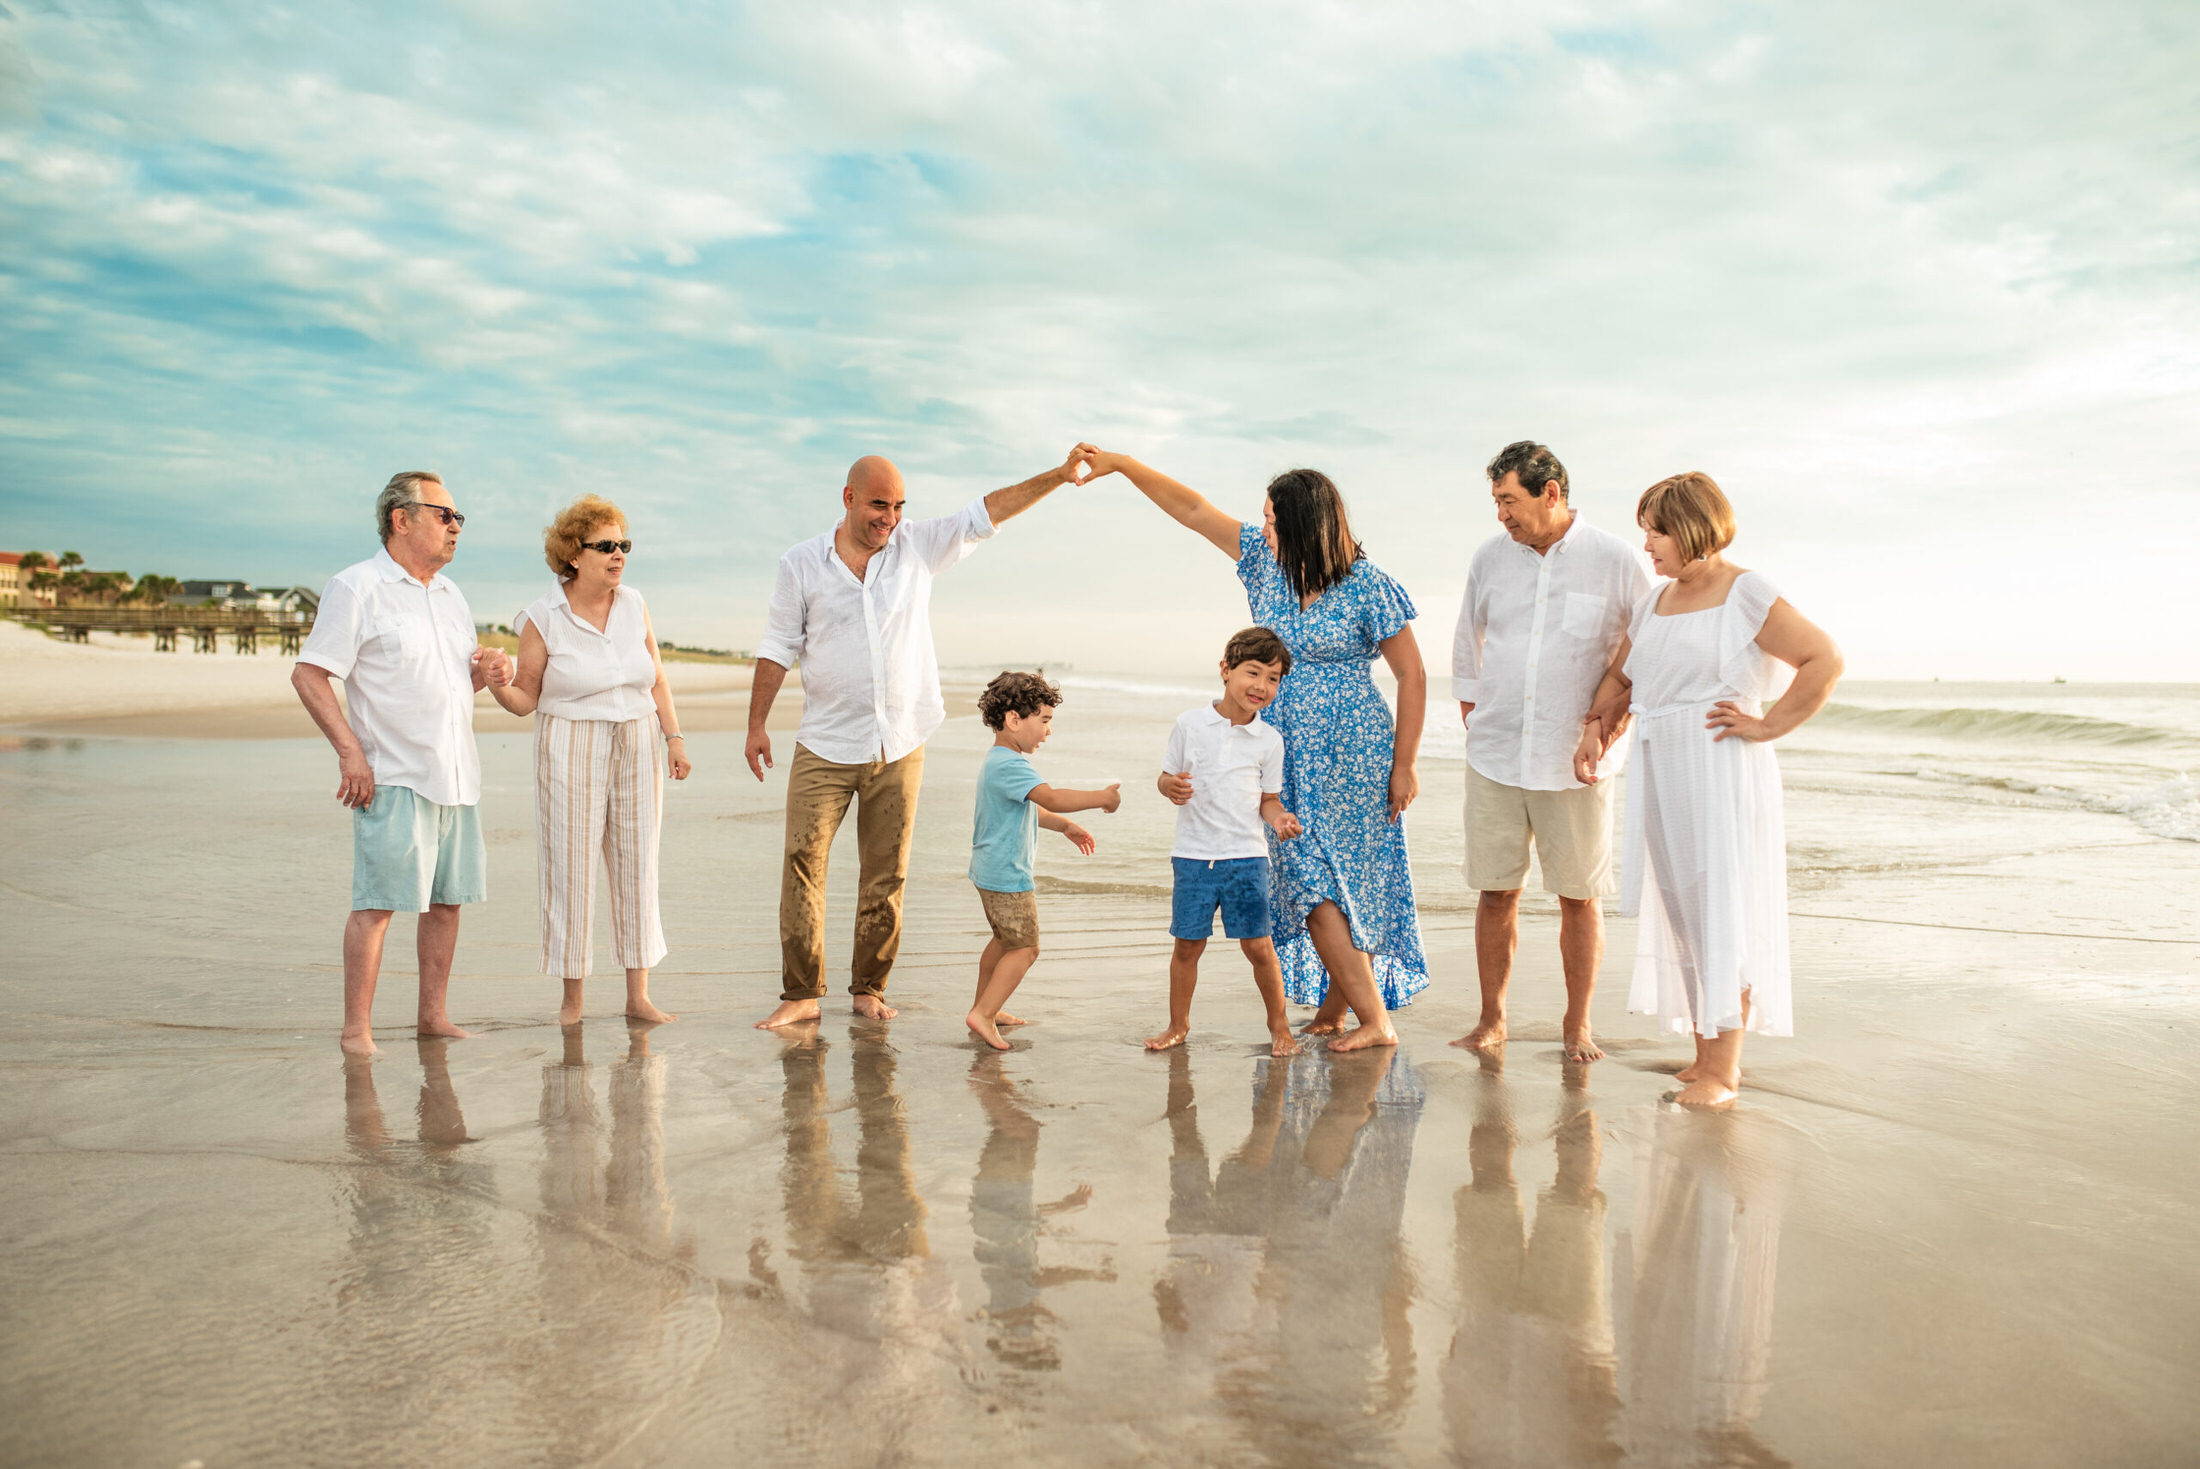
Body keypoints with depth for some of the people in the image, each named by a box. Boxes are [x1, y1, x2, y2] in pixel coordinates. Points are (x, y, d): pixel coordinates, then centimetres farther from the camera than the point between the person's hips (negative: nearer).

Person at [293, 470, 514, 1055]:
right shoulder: (355, 587, -5)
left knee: (447, 899, 9)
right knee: (378, 902, -7)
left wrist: (487, 673, 4)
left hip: (457, 776, 7)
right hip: (393, 777, -7)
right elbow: (308, 674, -9)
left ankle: (434, 1016, 18)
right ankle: (356, 1029, 1)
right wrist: (350, 751, -17)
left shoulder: (450, 594, 18)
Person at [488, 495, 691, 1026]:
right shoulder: (542, 617, -6)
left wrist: (674, 736, 5)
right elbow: (525, 699, -2)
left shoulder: (634, 605, 5)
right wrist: (496, 684, -23)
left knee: (637, 867, 5)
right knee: (570, 870, 0)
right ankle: (572, 998, 11)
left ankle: (638, 995, 12)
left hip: (636, 749, 4)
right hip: (570, 751, -3)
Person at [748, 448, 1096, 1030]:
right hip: (825, 746, -1)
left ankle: (869, 988, 19)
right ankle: (801, 994, 2)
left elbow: (988, 512, 0)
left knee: (887, 873, 6)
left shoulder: (918, 547, 3)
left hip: (899, 746, 2)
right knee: (804, 863, -7)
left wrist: (1059, 475, -9)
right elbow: (778, 648, 5)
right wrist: (757, 725, 5)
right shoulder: (801, 565, 1)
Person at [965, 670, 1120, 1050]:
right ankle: (984, 1014, -6)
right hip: (1007, 875, -11)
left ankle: (984, 1006, 34)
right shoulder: (1010, 765, -23)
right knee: (1025, 947, -5)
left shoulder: (1000, 761, 14)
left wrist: (1065, 826, 24)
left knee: (1004, 940, 24)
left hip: (990, 871, 11)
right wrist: (1102, 798, -28)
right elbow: (1051, 798, -34)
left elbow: (1029, 808, 26)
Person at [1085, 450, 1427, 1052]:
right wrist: (1123, 464, 5)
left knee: (1329, 884, -7)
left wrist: (1404, 766, -9)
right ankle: (1334, 1011, 15)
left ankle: (1375, 1020, 3)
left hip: (1351, 755, -5)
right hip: (1287, 756, 5)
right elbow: (1194, 510, 8)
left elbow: (1412, 675, -8)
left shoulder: (1368, 587, -12)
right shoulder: (1267, 561, 3)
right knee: (1310, 882, 3)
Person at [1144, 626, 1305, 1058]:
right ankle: (1178, 1025, 24)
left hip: (1246, 856, 0)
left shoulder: (1270, 740, 2)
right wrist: (1171, 787, -15)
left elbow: (1268, 798, 9)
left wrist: (1280, 819, -12)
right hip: (1193, 855, 0)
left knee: (1258, 945, 0)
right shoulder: (1190, 725, 0)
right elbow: (1166, 776, 8)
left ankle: (1279, 1026, 19)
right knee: (1187, 944, 6)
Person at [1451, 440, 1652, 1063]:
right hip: (1495, 756, 2)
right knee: (1495, 891, 5)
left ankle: (1577, 1025, 19)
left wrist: (1623, 706, -7)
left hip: (1575, 761, -2)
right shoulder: (1489, 557, 6)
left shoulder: (1615, 560, -4)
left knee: (1579, 896, 4)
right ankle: (1491, 1020, 19)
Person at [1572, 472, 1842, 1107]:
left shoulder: (1746, 594, -7)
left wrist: (1769, 725, -11)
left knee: (1722, 915, -4)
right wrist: (1594, 730, 8)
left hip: (1723, 775, -7)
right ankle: (1705, 1054, 20)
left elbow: (1825, 659, -11)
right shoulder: (1654, 601, 14)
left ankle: (1724, 1068, 1)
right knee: (1679, 911, 10)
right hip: (1661, 775, 7)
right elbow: (1619, 677, 24)